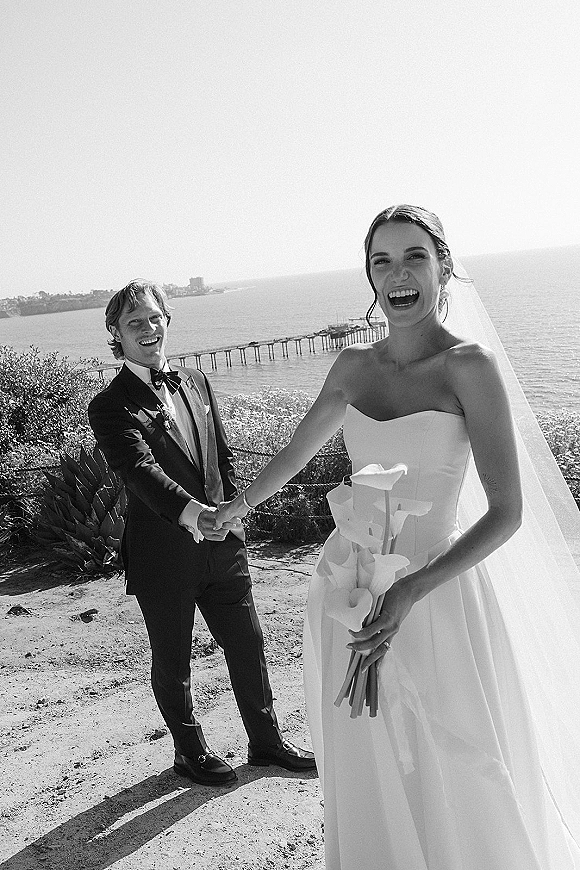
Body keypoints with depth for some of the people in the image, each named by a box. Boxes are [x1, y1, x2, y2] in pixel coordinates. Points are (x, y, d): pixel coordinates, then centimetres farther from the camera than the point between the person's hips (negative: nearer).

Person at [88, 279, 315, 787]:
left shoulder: (196, 382, 8)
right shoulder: (111, 408, -12)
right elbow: (140, 469, -28)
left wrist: (232, 512, 4)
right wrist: (189, 511, -44)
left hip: (222, 543, 5)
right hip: (163, 557, -5)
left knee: (248, 644, 15)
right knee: (172, 662, 13)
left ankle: (266, 741, 36)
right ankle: (190, 750, 37)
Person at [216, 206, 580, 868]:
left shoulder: (469, 365, -12)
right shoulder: (353, 366, 3)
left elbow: (507, 514, -14)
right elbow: (298, 451, 19)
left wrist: (409, 593, -22)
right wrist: (237, 506, 32)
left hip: (436, 596, -4)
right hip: (349, 595, 5)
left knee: (456, 786, 10)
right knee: (365, 780, 18)